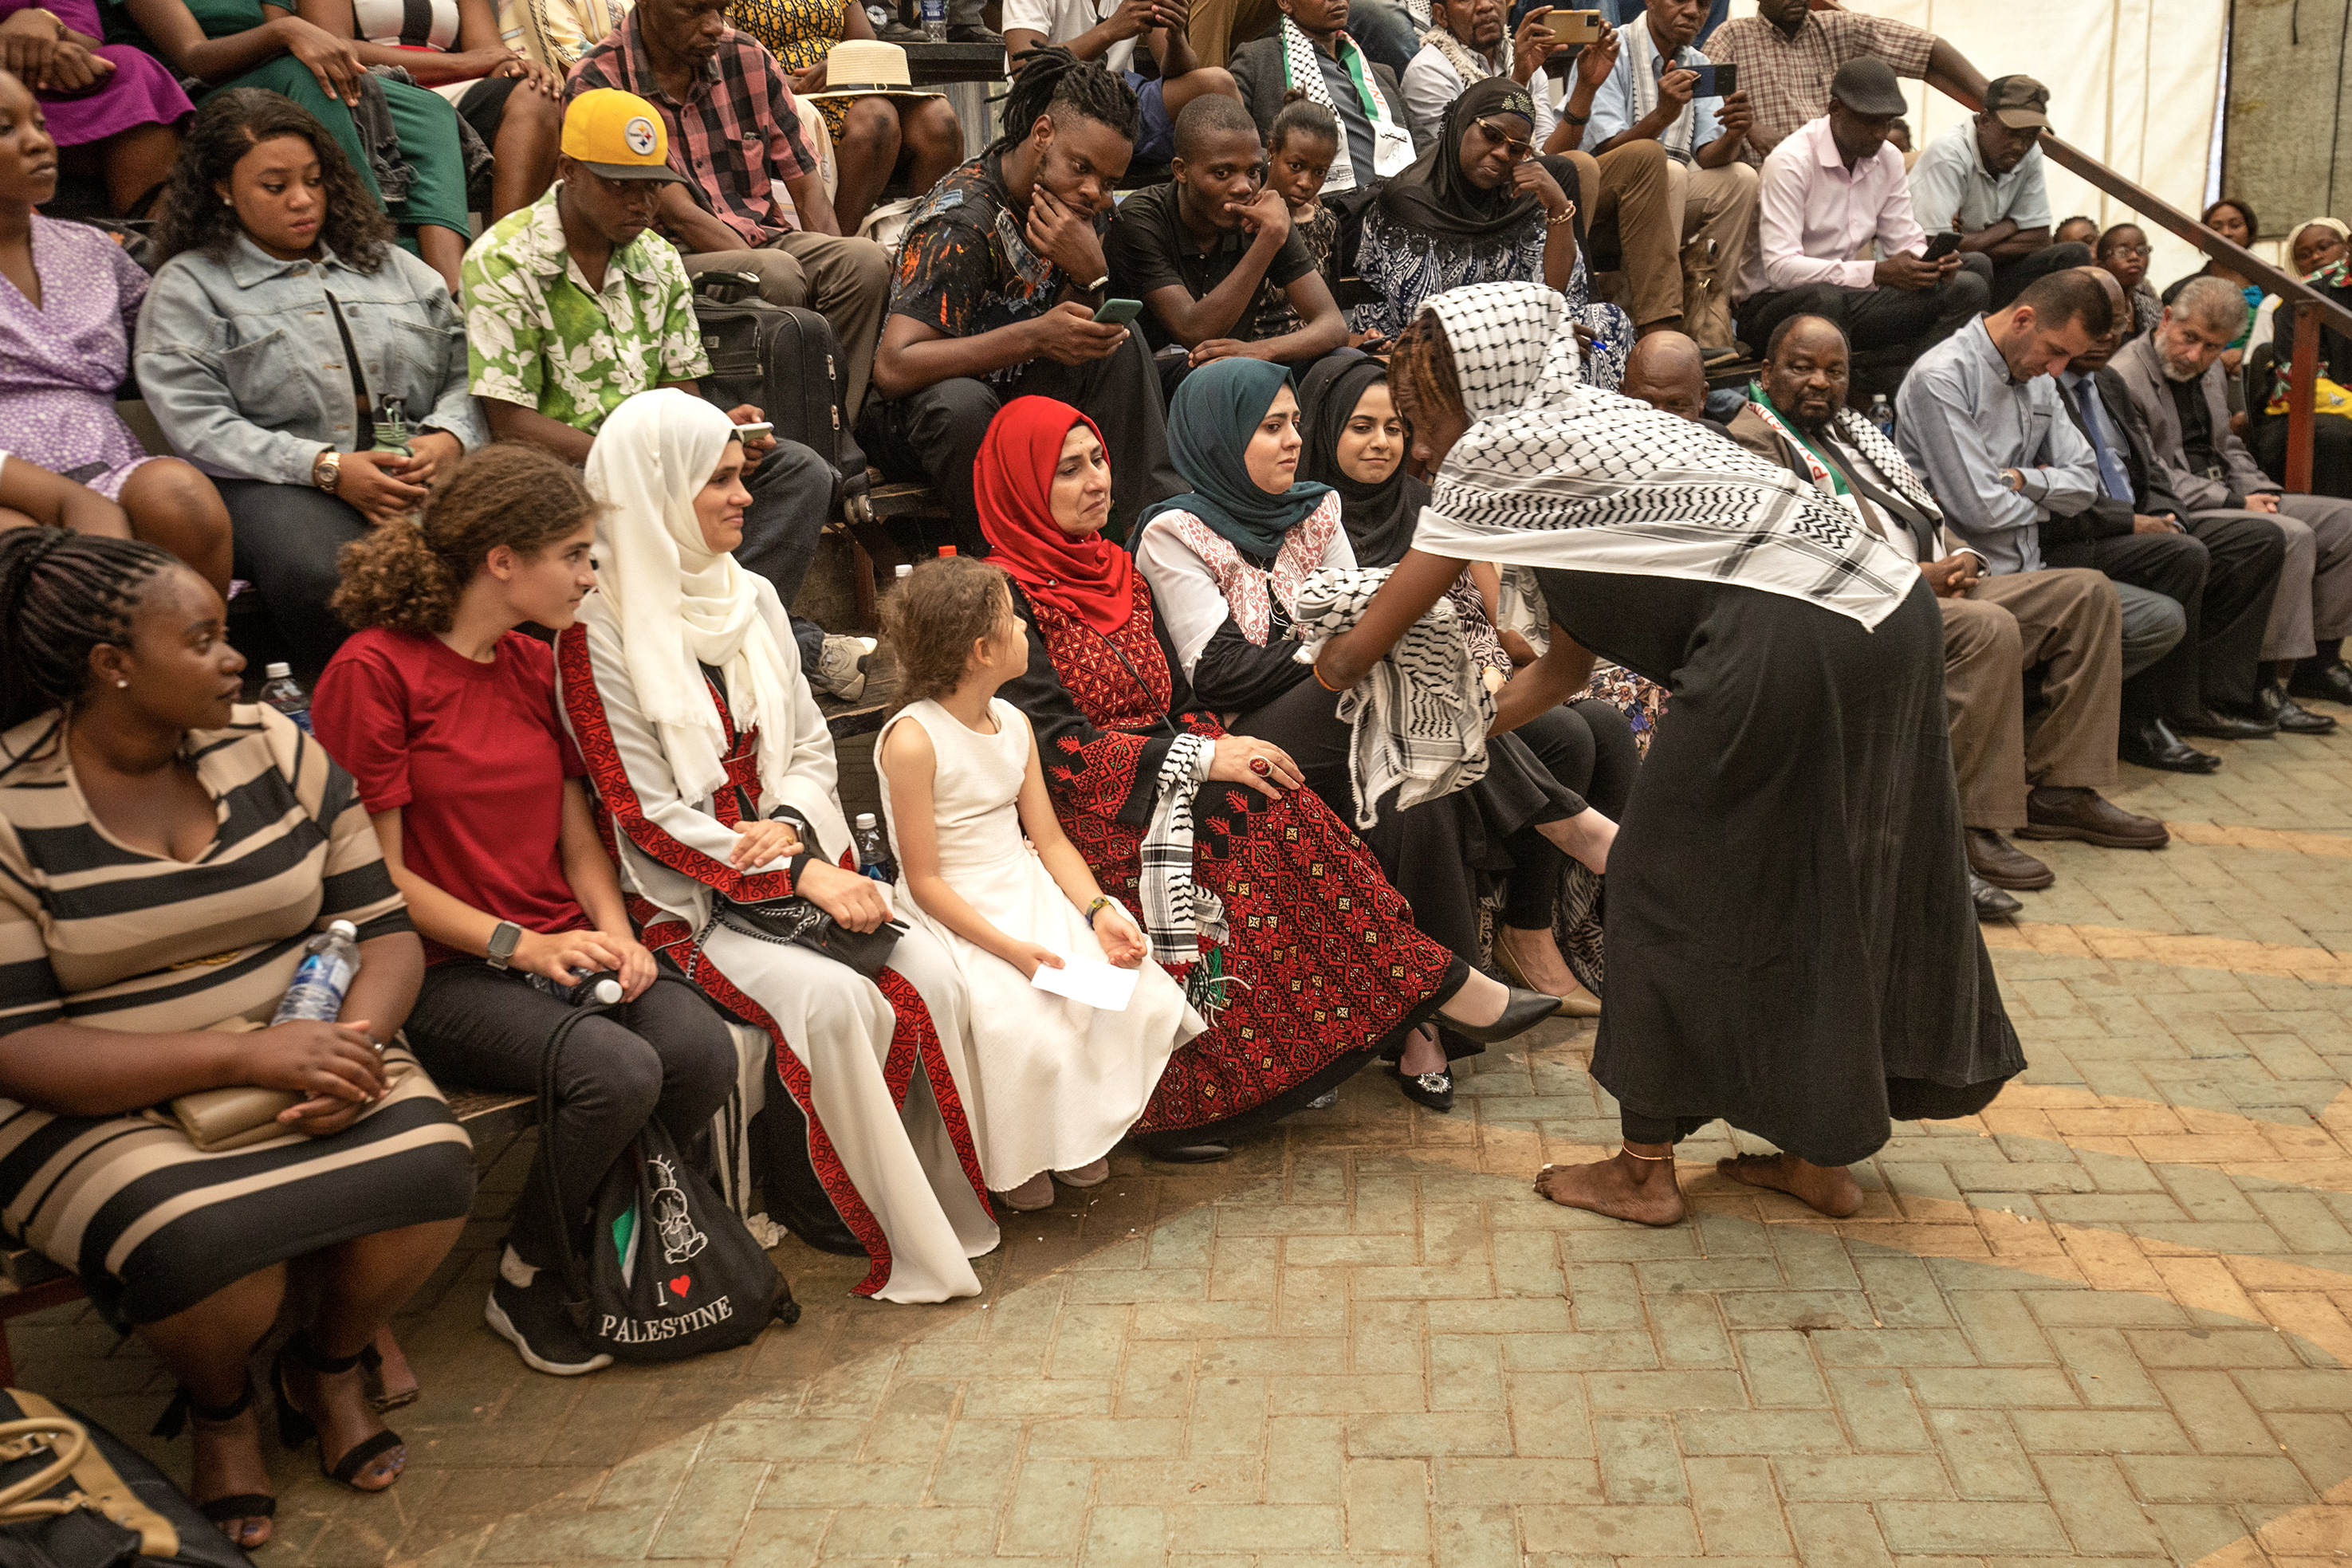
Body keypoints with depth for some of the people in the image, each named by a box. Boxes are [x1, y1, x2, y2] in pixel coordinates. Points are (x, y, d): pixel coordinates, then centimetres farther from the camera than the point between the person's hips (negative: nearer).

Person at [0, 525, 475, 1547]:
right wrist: (246, 1053, -26)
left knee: (428, 1169, -26)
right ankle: (221, 1410, 5)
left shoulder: (273, 750, 2)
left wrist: (354, 1043, -20)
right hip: (100, 1108, -3)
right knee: (205, 1245, -34)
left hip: (302, 1054, 4)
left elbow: (383, 928, 3)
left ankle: (328, 1368, 8)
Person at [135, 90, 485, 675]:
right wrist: (327, 468, -14)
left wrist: (448, 438, -4)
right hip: (277, 484, -3)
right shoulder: (188, 286, 14)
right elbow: (199, 427, 0)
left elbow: (467, 372, 20)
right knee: (325, 575, -39)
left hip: (422, 469, 3)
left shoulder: (390, 264, 28)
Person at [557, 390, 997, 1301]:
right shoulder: (598, 637, -9)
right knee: (832, 999, -30)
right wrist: (800, 874, -18)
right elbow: (649, 817, -12)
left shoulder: (751, 599, 12)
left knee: (932, 976, -19)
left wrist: (792, 826, -10)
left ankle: (952, 1207, -7)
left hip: (796, 860, 6)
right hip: (688, 898, -6)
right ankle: (903, 1242, -15)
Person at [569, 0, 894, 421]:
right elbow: (678, 214, -15)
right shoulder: (596, 82, -7)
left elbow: (806, 184, 8)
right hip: (672, 257, -5)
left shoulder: (748, 58, 8)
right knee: (777, 275, -35)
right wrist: (764, 269, -26)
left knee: (867, 261, -24)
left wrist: (836, 268, -9)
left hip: (765, 239, 5)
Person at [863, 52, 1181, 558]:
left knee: (1121, 337, -8)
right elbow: (893, 369, -34)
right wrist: (1035, 336, -38)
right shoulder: (960, 223, -26)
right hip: (907, 409, -7)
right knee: (963, 403, -39)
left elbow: (1085, 339, -4)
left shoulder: (1079, 204, -2)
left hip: (1008, 391, 8)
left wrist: (1091, 276, -27)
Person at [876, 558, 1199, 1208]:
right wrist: (1011, 949, -25)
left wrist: (1099, 910, -10)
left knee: (1139, 996, -12)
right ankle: (1014, 1160, 3)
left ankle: (1081, 1130, 12)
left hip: (1030, 893, 7)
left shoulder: (1013, 723, 7)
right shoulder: (912, 740, -17)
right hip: (956, 917, -7)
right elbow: (925, 882, -17)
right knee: (1031, 1035, -27)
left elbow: (1050, 839, 8)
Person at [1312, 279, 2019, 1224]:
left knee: (1670, 881, 6)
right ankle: (1823, 1157, 31)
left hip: (1788, 641, -9)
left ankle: (1644, 1171, 18)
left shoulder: (1498, 452, 1)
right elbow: (1567, 664, 30)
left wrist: (1333, 665, 28)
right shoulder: (1580, 431, 26)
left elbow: (1366, 642, 8)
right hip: (1888, 615, 9)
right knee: (1829, 883, 18)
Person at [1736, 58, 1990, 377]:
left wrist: (1932, 263, -15)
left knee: (1967, 286, -9)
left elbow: (1906, 242, 12)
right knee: (1824, 298, -42)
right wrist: (1876, 273, -31)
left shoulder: (1888, 160, 8)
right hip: (1773, 302, -7)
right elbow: (1780, 267, -25)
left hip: (1843, 295, 7)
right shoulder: (1791, 161, -16)